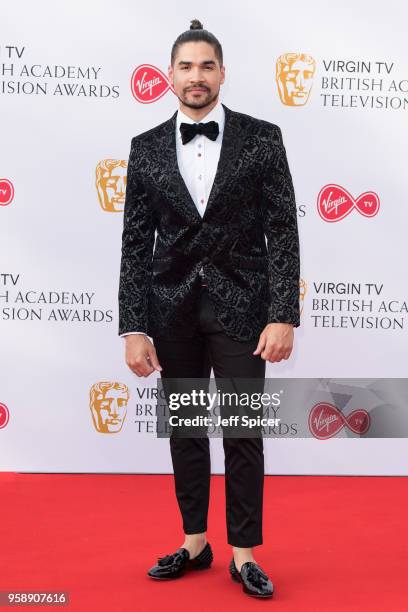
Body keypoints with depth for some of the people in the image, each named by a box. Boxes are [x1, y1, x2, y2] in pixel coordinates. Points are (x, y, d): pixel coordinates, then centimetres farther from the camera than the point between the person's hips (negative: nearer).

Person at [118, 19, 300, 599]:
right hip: (172, 307, 2)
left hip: (240, 305, -2)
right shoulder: (146, 148, 4)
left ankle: (245, 553, 20)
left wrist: (284, 316, -12)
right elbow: (135, 244, 2)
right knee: (184, 428, 12)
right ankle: (195, 542, 29)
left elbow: (283, 231, -4)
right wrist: (134, 328, -4)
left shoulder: (262, 137, -1)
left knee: (243, 432, 3)